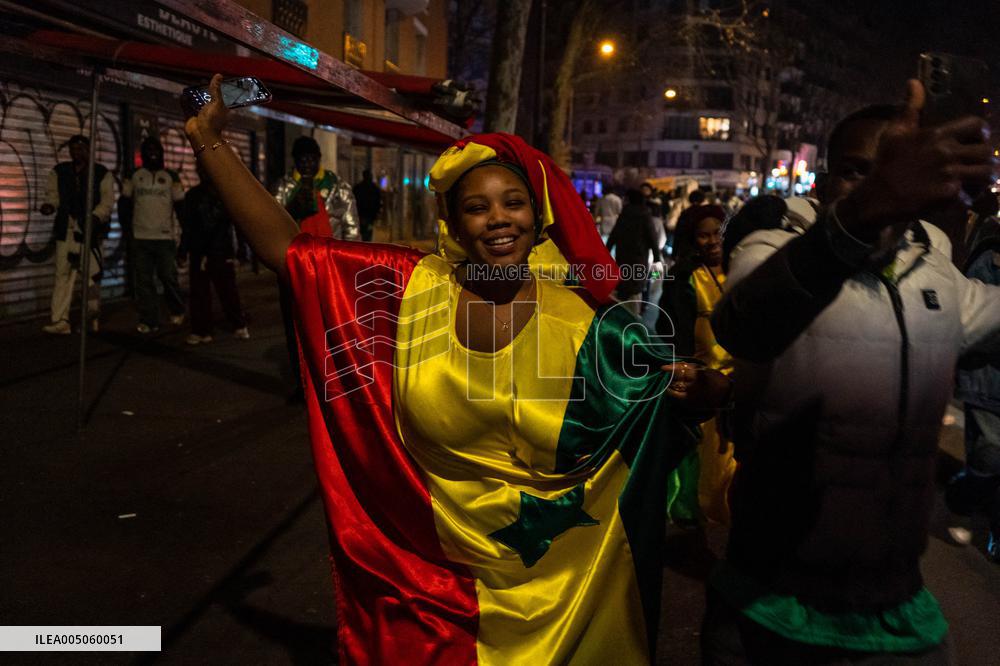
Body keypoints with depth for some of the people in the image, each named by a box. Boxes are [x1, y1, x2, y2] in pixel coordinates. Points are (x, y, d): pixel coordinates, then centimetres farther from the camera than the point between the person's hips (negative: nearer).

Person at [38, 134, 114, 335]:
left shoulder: (102, 173, 2)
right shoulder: (59, 172, 13)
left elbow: (107, 201, -5)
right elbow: (53, 195, 12)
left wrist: (94, 217, -22)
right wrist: (49, 205, -11)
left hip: (91, 230, -3)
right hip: (66, 229, 3)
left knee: (92, 276, 1)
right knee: (63, 274, 0)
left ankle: (92, 317, 15)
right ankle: (59, 320, 0)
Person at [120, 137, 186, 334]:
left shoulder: (171, 176, 6)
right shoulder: (134, 176, 8)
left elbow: (180, 204, 7)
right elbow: (124, 203, 13)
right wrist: (129, 226, 7)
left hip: (165, 237, -1)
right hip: (140, 238, 2)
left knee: (168, 277, -4)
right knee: (144, 281, 1)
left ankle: (177, 310, 19)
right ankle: (148, 320, 6)